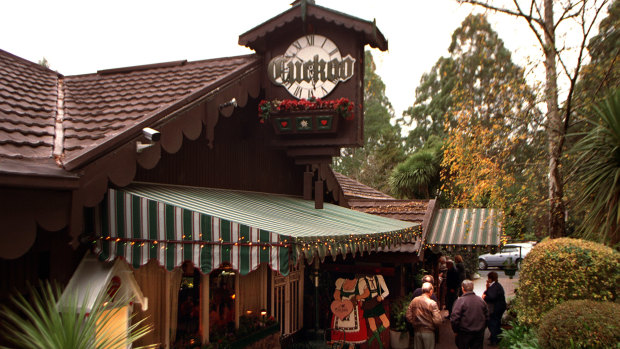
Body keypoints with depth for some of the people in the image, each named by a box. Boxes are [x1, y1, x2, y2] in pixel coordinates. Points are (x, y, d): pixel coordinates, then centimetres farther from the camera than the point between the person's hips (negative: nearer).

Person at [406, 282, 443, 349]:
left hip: (417, 331, 4)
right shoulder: (432, 303, -16)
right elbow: (437, 321, -19)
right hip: (428, 332, -4)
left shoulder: (414, 301, -3)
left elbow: (408, 316, 0)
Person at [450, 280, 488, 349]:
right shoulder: (481, 300, 2)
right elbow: (487, 317, 10)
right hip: (479, 334, 4)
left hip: (465, 334, -4)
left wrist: (455, 330, -5)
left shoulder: (460, 301, -15)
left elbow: (454, 318, -19)